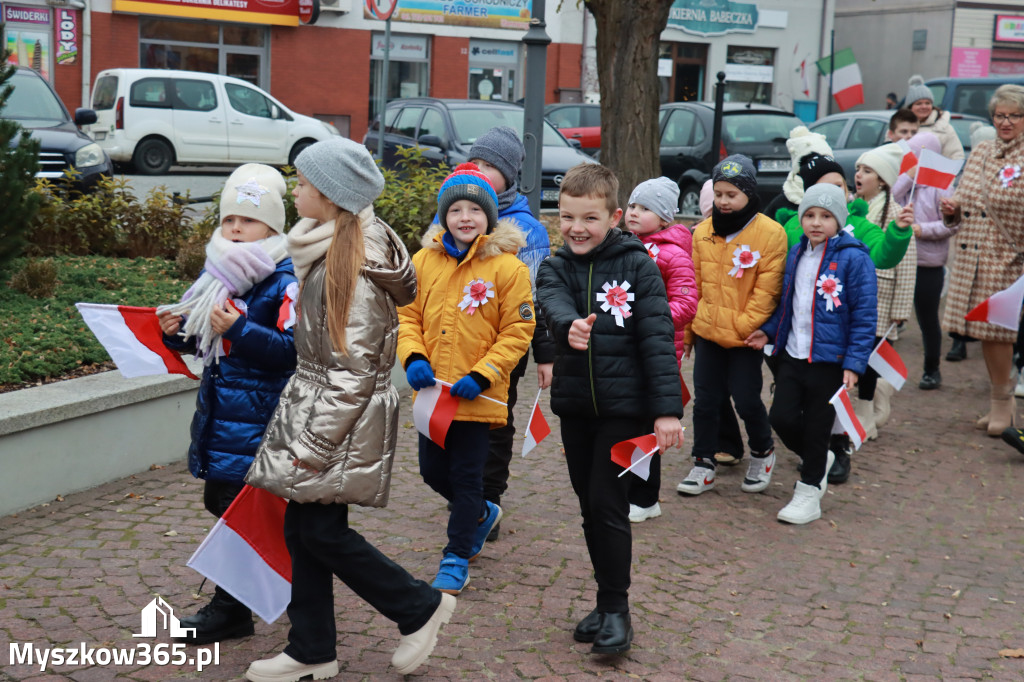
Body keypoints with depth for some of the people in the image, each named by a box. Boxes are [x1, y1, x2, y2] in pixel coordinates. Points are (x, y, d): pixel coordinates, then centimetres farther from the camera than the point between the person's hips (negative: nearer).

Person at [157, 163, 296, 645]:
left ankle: (229, 609, 13)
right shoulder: (218, 274, 12)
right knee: (222, 502, 14)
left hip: (257, 420, -8)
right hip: (219, 414, 8)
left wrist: (238, 329, -27)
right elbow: (202, 344, 22)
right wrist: (176, 332, 1)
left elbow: (294, 351, -22)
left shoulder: (285, 284, -13)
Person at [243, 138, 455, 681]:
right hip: (313, 399, 9)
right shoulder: (327, 249, 11)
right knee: (301, 530, 11)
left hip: (343, 416, -9)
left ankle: (420, 607, 13)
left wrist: (314, 441, -19)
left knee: (321, 531, -3)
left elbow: (352, 370, -21)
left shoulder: (352, 265, -19)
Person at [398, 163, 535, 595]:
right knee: (433, 471, 17)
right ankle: (482, 514, 44)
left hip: (477, 396, -5)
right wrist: (412, 357, -10)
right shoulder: (424, 260, 2)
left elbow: (518, 332, -9)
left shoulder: (507, 266, -10)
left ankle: (457, 559, 20)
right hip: (431, 391, 5)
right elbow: (407, 315, 8)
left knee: (466, 478, 4)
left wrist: (481, 375, -17)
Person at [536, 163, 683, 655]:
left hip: (625, 405, -4)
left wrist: (667, 408, -18)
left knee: (608, 503, -6)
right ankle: (606, 601, 27)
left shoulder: (637, 266, -7)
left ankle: (616, 608, 9)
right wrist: (569, 325, -44)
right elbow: (554, 305, -19)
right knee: (589, 504, 12)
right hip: (574, 404, 5)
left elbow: (658, 337, -11)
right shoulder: (555, 268, 3)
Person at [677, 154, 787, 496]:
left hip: (745, 337, -4)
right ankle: (704, 464, 20)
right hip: (707, 331, 4)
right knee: (705, 400, 8)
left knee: (747, 400, 3)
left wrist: (746, 326, -14)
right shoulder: (703, 232, 5)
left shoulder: (770, 233, -9)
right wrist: (688, 329, 10)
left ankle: (762, 452, 30)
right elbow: (694, 285, 10)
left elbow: (767, 289, -10)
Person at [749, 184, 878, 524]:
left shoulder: (853, 258, -11)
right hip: (791, 355, 6)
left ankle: (809, 491, 22)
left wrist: (854, 363, -16)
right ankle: (819, 460, 31)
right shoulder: (796, 254, 8)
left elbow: (864, 316, -11)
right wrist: (768, 331, 8)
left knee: (816, 426, 4)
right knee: (782, 418, 2)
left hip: (829, 360, -5)